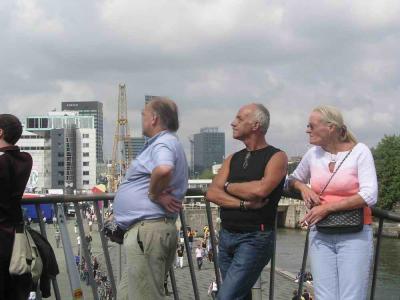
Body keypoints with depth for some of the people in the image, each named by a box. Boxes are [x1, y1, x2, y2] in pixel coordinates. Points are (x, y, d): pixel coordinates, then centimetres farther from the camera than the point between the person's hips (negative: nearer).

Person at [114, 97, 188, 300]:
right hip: (144, 230, 11)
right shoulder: (163, 143, 22)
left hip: (147, 229, -11)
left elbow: (163, 169, -36)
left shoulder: (163, 143, -12)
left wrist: (154, 194, -18)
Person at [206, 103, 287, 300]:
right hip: (226, 236, 7)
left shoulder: (276, 157, -3)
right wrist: (244, 203, -14)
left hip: (255, 238, -7)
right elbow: (212, 194, 1)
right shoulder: (233, 159, 14)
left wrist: (229, 186, -4)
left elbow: (260, 189, -21)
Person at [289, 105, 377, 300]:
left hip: (354, 236, -4)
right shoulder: (313, 154, 7)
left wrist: (327, 208, -14)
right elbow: (293, 179, 23)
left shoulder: (359, 152, -5)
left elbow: (369, 196, -13)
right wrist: (303, 187, -1)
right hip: (320, 236, 4)